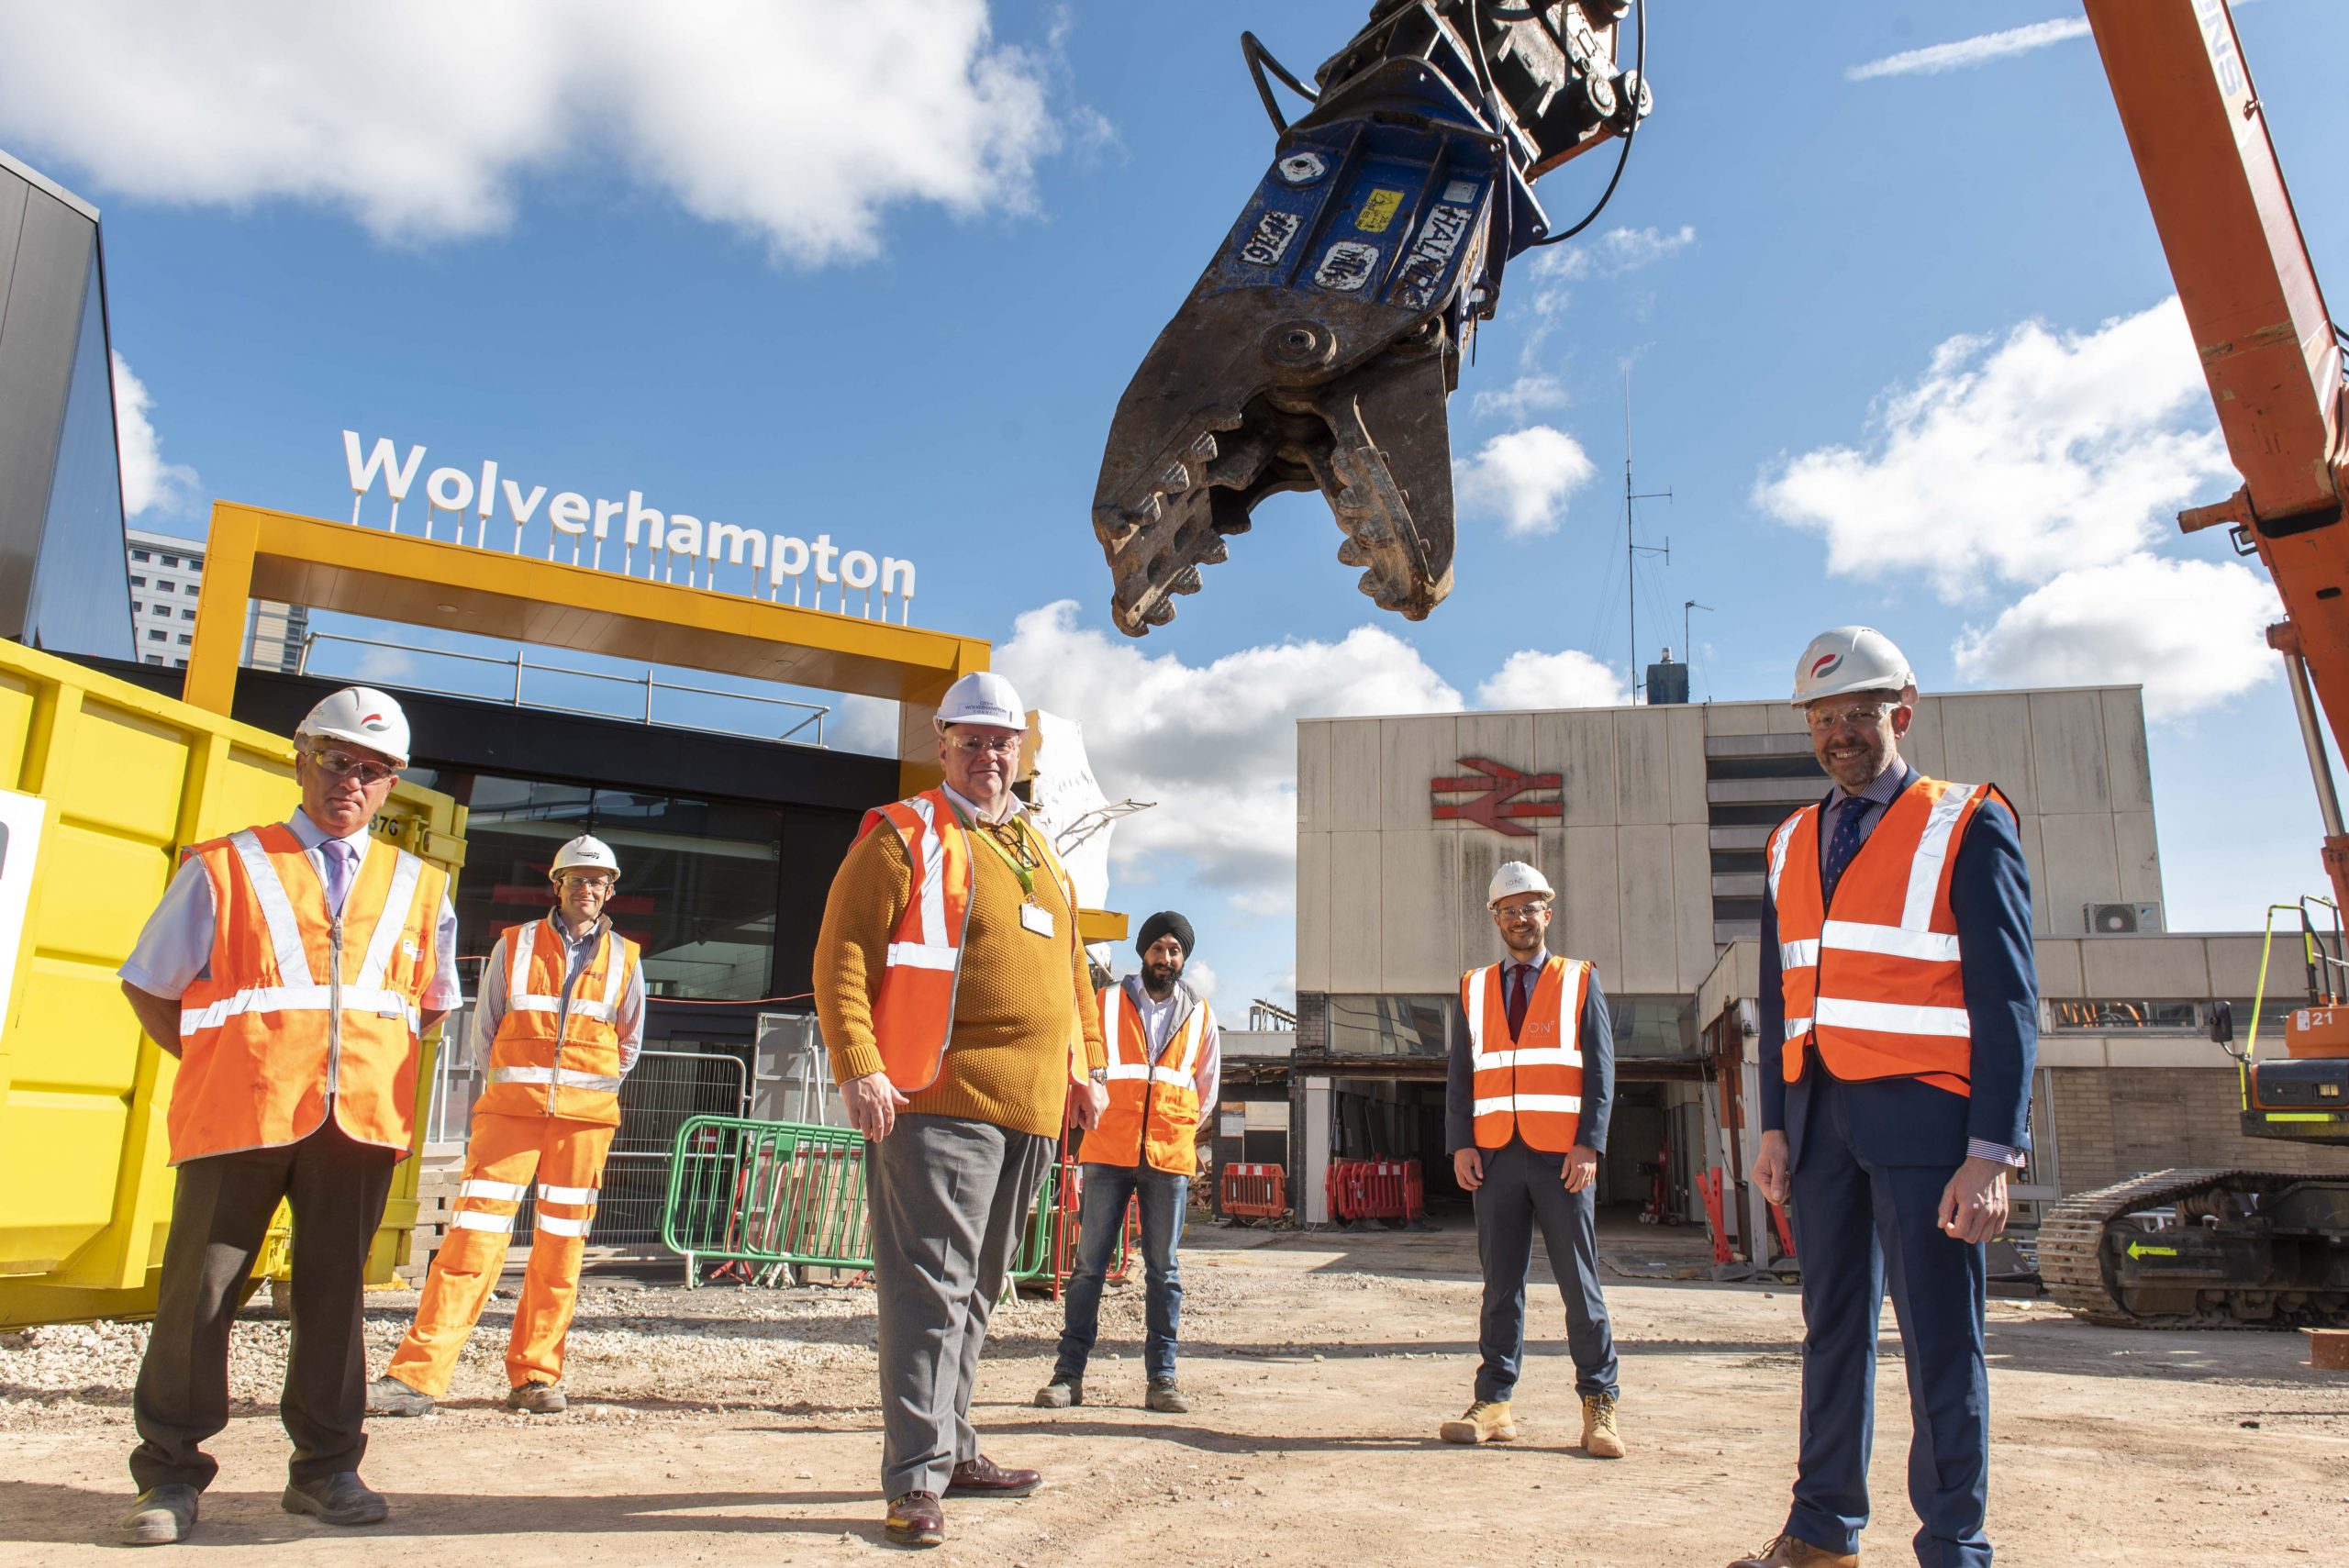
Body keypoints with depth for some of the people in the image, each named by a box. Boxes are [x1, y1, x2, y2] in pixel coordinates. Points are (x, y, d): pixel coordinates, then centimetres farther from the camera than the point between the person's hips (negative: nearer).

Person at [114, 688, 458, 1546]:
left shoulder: (418, 888, 11)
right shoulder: (225, 867, 3)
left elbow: (432, 1000, 23)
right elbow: (149, 984, 8)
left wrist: (377, 1057, 11)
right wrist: (217, 1061, 2)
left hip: (362, 1120, 2)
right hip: (239, 1114, -2)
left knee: (334, 1289, 9)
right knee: (201, 1290, 3)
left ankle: (325, 1466, 20)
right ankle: (170, 1474, 17)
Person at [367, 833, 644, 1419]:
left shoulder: (624, 959, 10)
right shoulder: (514, 946, 7)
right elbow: (484, 1029, 13)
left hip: (586, 1115, 1)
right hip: (511, 1106, -1)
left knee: (562, 1243, 3)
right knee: (475, 1232, -8)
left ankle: (535, 1376, 11)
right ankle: (417, 1374, -5)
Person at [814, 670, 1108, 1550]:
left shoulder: (1040, 855, 20)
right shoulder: (905, 837, -2)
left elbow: (1071, 967, 27)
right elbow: (842, 955, -9)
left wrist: (1086, 1064, 20)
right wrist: (859, 1068, -18)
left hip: (1032, 1112, 7)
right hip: (941, 1103, -7)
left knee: (976, 1290, 16)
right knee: (931, 1287, -6)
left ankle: (954, 1449, 27)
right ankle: (916, 1479, 1)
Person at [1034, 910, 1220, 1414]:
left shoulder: (1200, 1015, 12)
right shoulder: (1106, 1002, 7)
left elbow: (1207, 1085, 23)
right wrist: (1099, 1113, 8)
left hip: (1170, 1155, 1)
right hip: (1108, 1151, -1)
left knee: (1164, 1269, 4)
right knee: (1089, 1263, -1)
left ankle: (1161, 1377, 9)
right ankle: (1069, 1372, 5)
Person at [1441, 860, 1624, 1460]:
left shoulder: (1580, 983, 7)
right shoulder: (1474, 989, 13)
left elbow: (1600, 1069, 2)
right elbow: (1461, 1074, 11)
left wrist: (1588, 1145, -9)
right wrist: (1461, 1144, -1)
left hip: (1562, 1157, -2)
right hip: (1496, 1155, 2)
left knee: (1579, 1282, 1)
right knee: (1500, 1285, 6)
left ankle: (1599, 1405, 11)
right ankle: (1494, 1405, 11)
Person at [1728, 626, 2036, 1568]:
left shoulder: (1967, 827, -2)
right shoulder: (1792, 844, 13)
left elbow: (2007, 1002, -7)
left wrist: (1992, 1153, -13)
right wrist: (1776, 1127, 9)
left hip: (1922, 1114, -5)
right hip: (1821, 1113, 5)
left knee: (1938, 1340, 1)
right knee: (1833, 1329, 13)